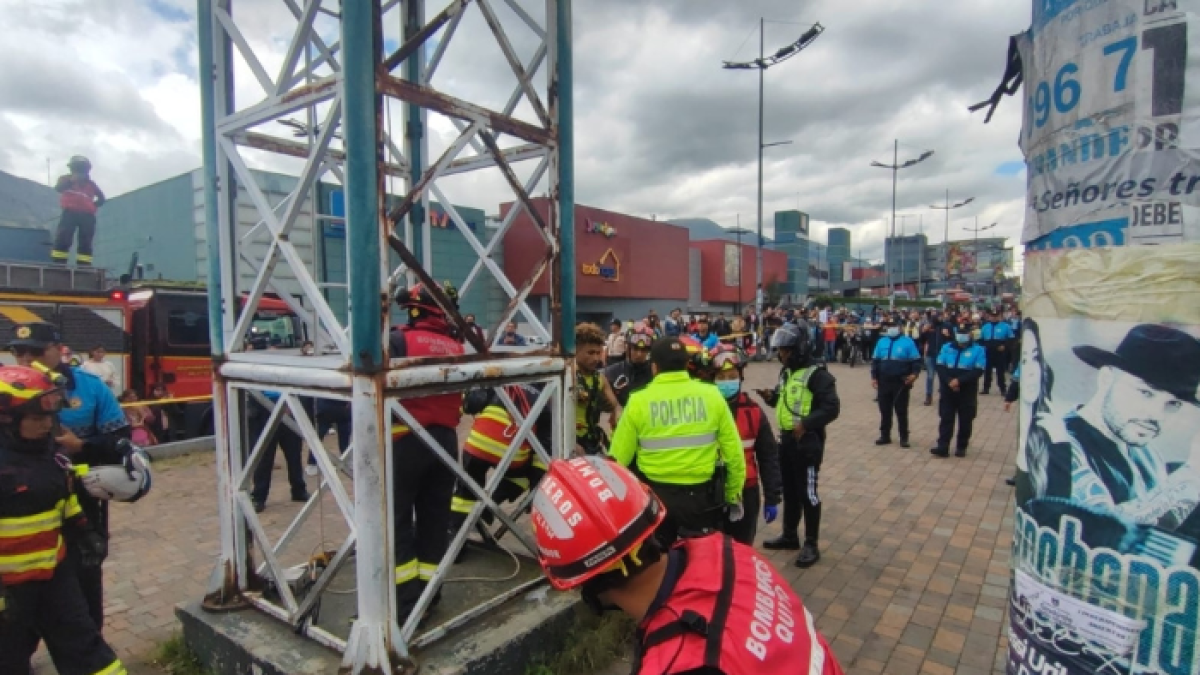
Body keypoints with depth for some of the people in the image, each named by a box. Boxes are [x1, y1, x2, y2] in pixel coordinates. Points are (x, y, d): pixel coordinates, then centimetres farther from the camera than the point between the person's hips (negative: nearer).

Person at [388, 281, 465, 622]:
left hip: (405, 440, -5)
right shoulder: (457, 348, 8)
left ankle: (406, 602, 6)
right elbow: (466, 398, 11)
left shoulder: (398, 341, -8)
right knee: (435, 520, 14)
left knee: (397, 521, 4)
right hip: (445, 440, 5)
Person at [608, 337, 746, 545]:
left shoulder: (638, 401, -8)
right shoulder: (711, 395, -4)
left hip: (654, 497, -1)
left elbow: (618, 457, -6)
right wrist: (733, 495, 12)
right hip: (702, 496, 1)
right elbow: (734, 451, -2)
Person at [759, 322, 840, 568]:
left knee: (807, 493, 1)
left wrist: (806, 423, -31)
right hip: (786, 439, 8)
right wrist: (771, 397, 1)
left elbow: (832, 408, -21)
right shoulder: (787, 371, 11)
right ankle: (789, 536, 31)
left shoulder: (817, 373, -16)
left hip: (807, 441, -8)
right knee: (789, 490, 18)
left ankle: (811, 544, 14)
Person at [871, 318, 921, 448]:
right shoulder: (881, 342, 8)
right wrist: (874, 377, 7)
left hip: (901, 383, -4)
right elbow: (875, 360, 13)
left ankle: (904, 438, 14)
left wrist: (914, 374, -20)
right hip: (884, 382, 4)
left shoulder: (907, 342, -4)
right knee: (884, 410, 11)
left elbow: (916, 360, -4)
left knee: (901, 411, 4)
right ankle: (885, 436, 21)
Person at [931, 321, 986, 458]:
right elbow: (940, 367, 0)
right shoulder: (947, 348, 7)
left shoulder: (978, 350, -1)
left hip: (967, 392, -2)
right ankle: (943, 447, 0)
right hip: (948, 390, 2)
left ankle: (961, 447, 19)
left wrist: (959, 380, -22)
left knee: (965, 421, 7)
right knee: (946, 419, 0)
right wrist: (949, 381, -16)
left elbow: (978, 371, -11)